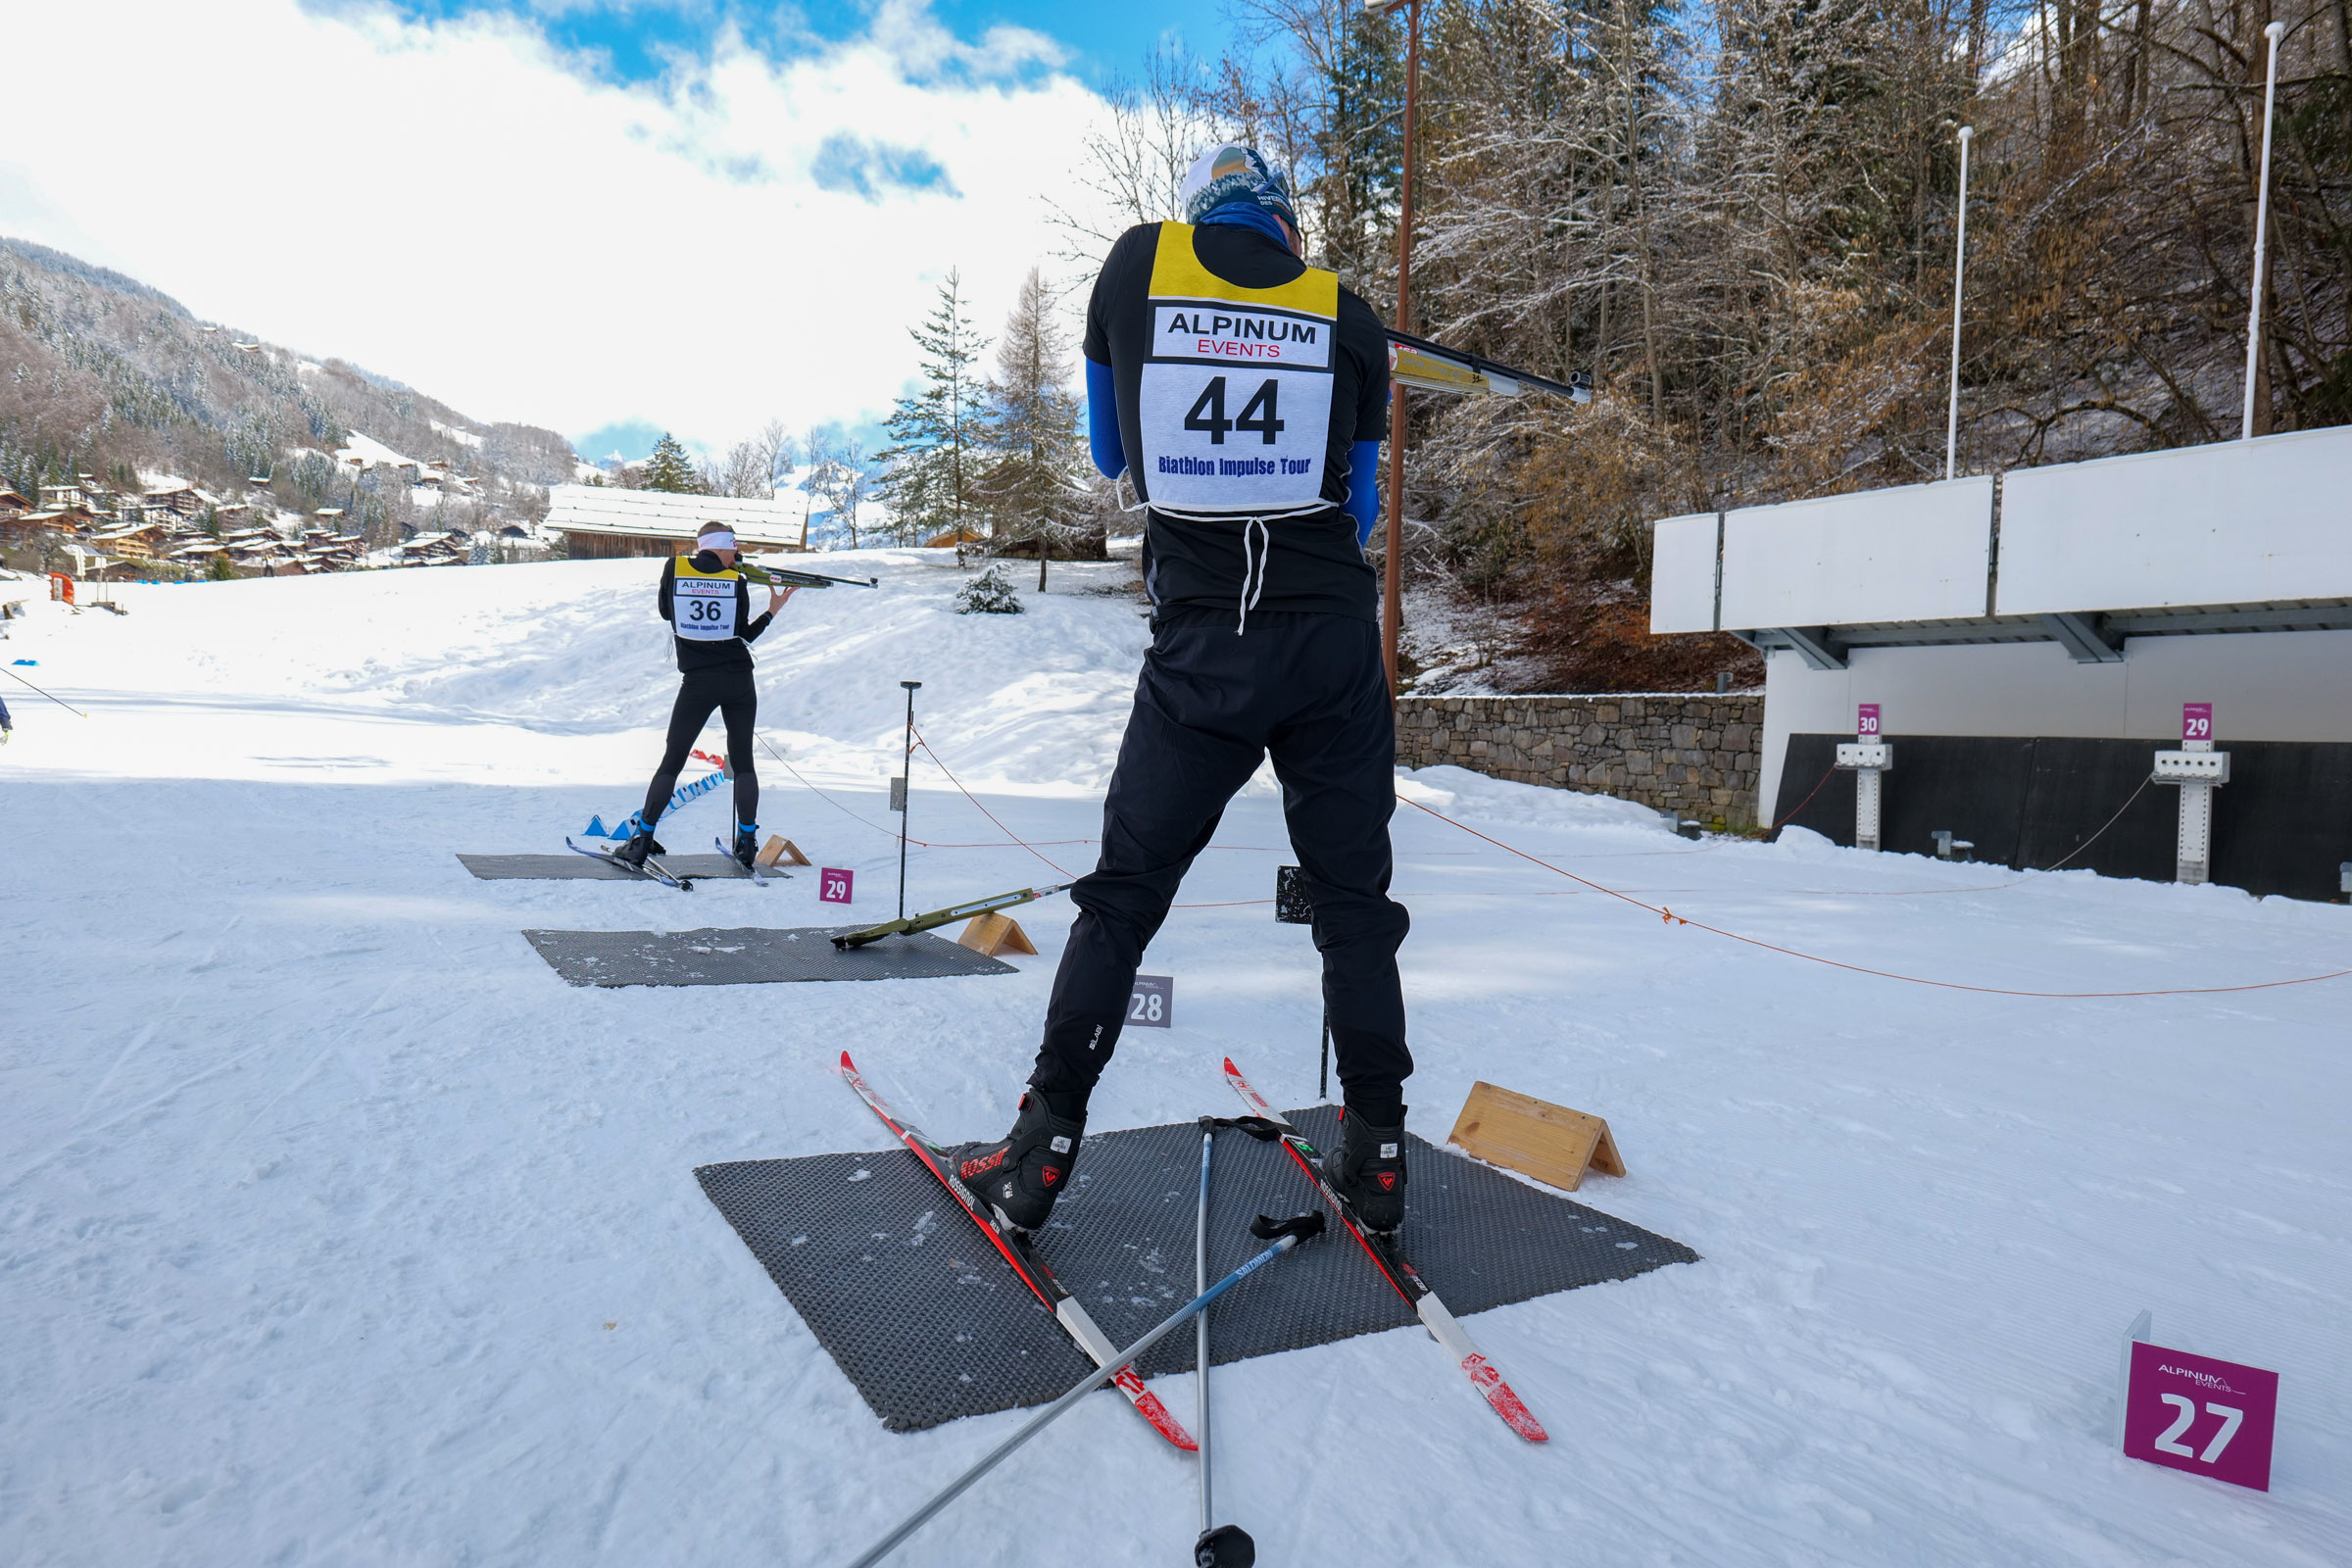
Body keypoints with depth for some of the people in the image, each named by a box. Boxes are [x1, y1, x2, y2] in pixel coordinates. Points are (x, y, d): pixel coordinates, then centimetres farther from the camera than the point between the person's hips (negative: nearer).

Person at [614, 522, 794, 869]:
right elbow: (744, 636, 3)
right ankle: (747, 841, 9)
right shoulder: (737, 581, -1)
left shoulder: (674, 568, 1)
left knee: (672, 761, 6)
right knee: (743, 762, 9)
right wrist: (772, 611, 14)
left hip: (697, 682, 0)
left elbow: (665, 613, 16)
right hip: (739, 681, 0)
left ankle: (642, 840, 5)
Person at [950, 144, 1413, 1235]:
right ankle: (1375, 1153, 17)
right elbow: (1358, 510, 13)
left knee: (1125, 893, 9)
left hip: (1199, 654, 0)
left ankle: (1043, 1149, 12)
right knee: (1353, 900, 11)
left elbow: (1112, 455, 16)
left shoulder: (1136, 265, 6)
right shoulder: (1348, 318, 6)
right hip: (1333, 650, 1)